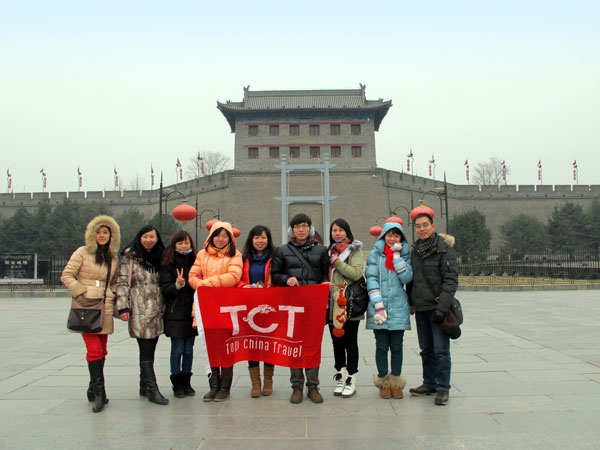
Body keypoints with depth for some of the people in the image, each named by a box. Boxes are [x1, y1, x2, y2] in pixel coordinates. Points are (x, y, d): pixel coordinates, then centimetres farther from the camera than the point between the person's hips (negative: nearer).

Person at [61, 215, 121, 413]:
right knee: (94, 350, -11)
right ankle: (99, 394, -5)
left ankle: (93, 390, 23)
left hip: (105, 309, 5)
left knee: (102, 351, 9)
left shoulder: (113, 258, 14)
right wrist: (82, 291, -11)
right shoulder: (83, 252, -1)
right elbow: (66, 275, -3)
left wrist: (112, 294, 7)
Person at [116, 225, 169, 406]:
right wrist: (123, 307, -10)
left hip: (157, 309, 5)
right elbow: (122, 282, -3)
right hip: (140, 309, -5)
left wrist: (164, 306, 14)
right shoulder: (130, 256, 0)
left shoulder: (160, 257, 14)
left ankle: (144, 386, 22)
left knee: (150, 349, 10)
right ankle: (152, 390, -4)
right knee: (146, 349, -7)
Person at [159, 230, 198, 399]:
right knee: (177, 349, 1)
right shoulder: (168, 265, -1)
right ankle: (177, 384, 13)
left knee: (189, 349, 8)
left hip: (192, 313, 3)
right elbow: (164, 290, -5)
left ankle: (186, 382, 20)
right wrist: (177, 285, -25)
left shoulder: (195, 262, 7)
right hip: (175, 314, -3)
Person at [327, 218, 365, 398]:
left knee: (350, 342, 3)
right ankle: (340, 378, 21)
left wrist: (336, 262, -15)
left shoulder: (354, 250, -1)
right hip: (332, 304, 5)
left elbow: (357, 273, -16)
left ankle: (351, 380, 12)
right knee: (337, 342, 11)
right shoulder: (329, 251, 15)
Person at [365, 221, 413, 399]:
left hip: (399, 308, 1)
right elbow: (371, 279, -4)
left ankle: (396, 381, 17)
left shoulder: (405, 255, 9)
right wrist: (378, 305, -12)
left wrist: (397, 255, -10)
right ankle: (383, 381, 16)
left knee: (397, 346, 6)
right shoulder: (375, 254, 4)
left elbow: (407, 278, -6)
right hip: (379, 307, -1)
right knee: (382, 346, 3)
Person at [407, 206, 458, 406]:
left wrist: (442, 307, -19)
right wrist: (411, 301, 14)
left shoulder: (444, 248, -8)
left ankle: (442, 388, 8)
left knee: (441, 350, -3)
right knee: (426, 349, 13)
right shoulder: (415, 250, 12)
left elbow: (451, 280, -13)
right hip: (420, 308, 6)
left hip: (437, 307, -6)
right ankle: (429, 383, 24)